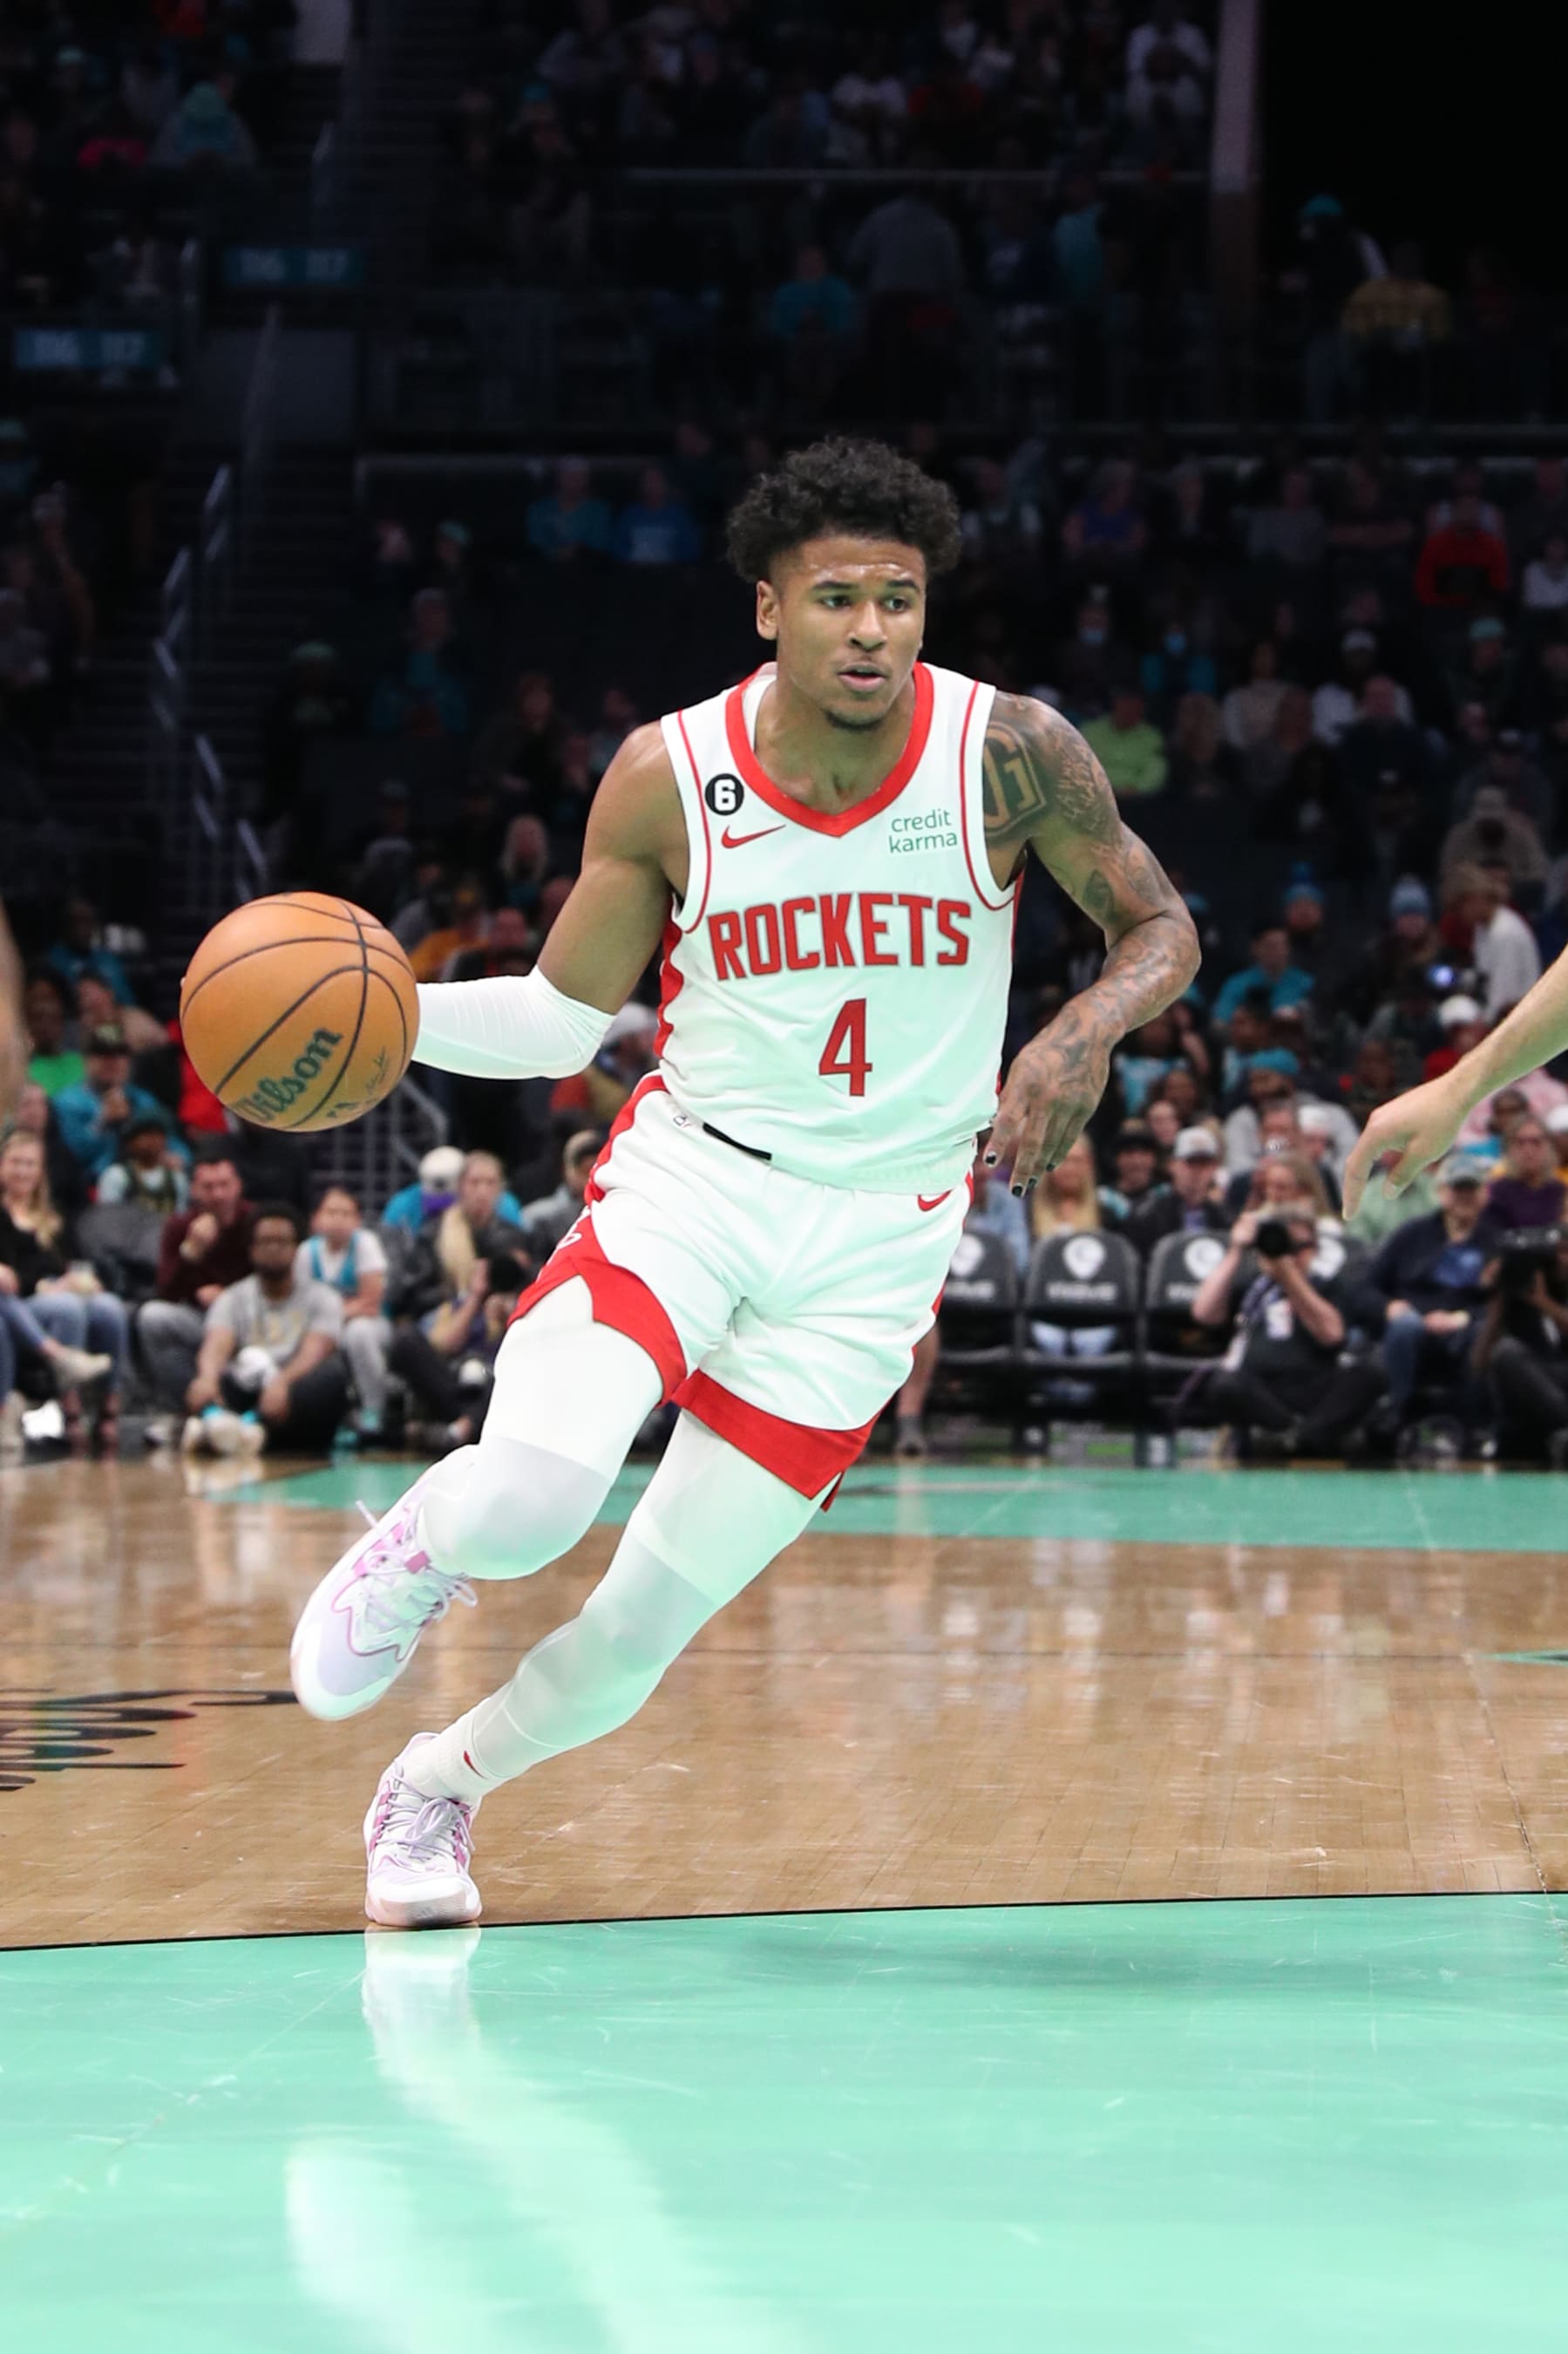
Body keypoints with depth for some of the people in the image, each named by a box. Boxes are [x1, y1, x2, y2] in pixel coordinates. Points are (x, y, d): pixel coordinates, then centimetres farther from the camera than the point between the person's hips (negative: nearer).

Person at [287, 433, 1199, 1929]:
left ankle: (437, 1784, 30)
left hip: (874, 1241, 1)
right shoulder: (669, 779, -8)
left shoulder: (1008, 754, -11)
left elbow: (1160, 931, 1)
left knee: (642, 1632, 1)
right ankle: (412, 1560, 10)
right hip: (689, 1175, 0)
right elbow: (562, 1019, 3)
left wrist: (1085, 1033, -22)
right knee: (531, 1494, -27)